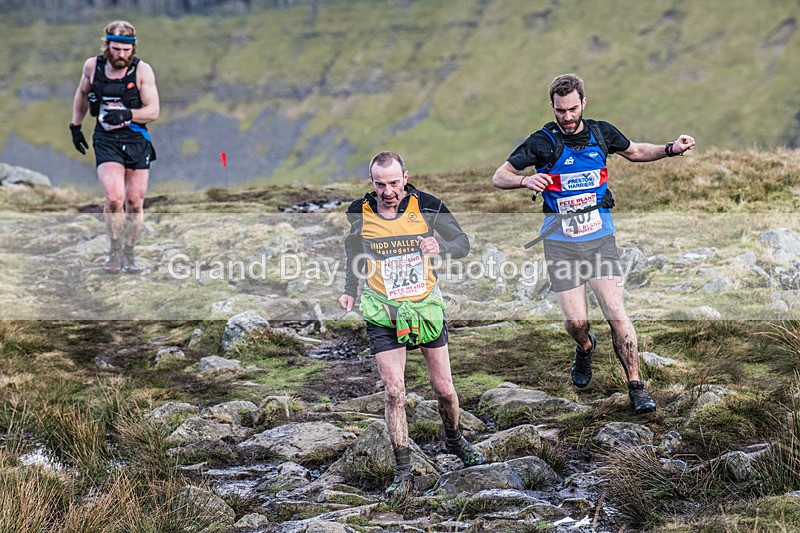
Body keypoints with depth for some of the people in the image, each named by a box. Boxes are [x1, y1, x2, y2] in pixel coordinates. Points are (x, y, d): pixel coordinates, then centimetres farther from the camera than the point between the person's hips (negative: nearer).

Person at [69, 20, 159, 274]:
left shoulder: (142, 70, -9)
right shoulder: (93, 66, -2)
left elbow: (153, 111, -12)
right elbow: (82, 93, 19)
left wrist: (126, 114, -28)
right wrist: (75, 125, 18)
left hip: (137, 141, 0)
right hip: (106, 141, 0)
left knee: (134, 202, 4)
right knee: (114, 197, -19)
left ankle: (129, 253, 21)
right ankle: (115, 252, -3)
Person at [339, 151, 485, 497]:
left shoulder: (427, 206, -10)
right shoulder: (359, 213, -6)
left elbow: (462, 244, -2)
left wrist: (440, 246, -23)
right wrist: (350, 290, 6)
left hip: (426, 306, 1)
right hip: (383, 313, 0)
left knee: (444, 389, 7)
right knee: (394, 393, -8)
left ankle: (453, 440, 38)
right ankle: (403, 472, 4)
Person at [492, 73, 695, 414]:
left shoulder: (601, 133, 2)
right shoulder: (543, 142, -8)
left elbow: (634, 151, 22)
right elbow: (499, 177, -6)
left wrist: (670, 149, 5)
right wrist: (525, 180, -28)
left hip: (600, 237, 1)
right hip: (560, 242, -1)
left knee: (616, 312, -11)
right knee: (576, 322, -3)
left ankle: (636, 388, -3)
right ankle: (585, 349, 34)